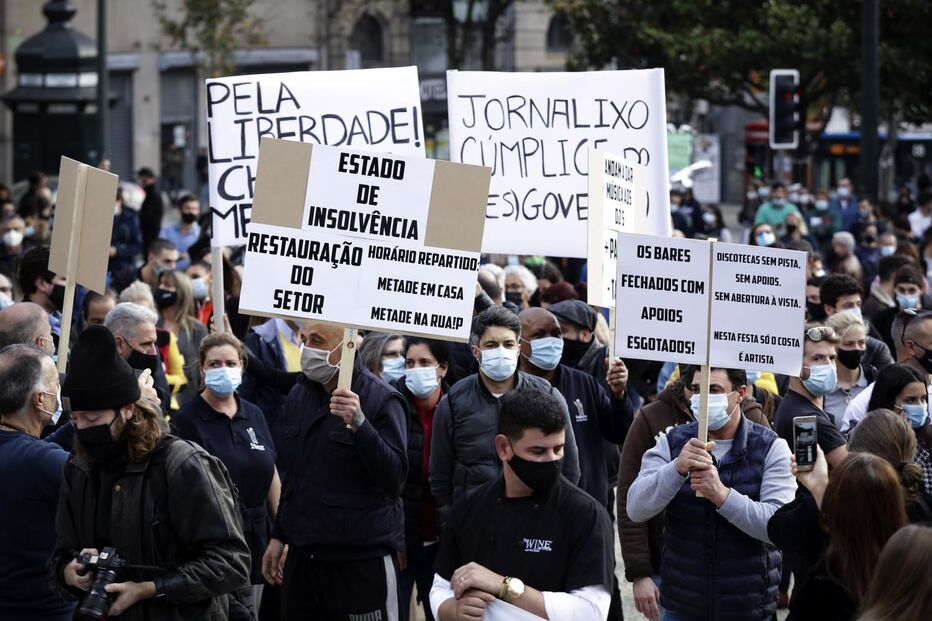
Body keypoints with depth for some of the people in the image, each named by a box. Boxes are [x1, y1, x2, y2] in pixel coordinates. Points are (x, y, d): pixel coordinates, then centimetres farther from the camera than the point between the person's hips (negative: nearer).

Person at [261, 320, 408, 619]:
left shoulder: (381, 399, -10)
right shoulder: (299, 395, 10)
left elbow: (394, 478, -19)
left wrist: (358, 424, -29)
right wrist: (278, 536, 20)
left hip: (362, 560, -6)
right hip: (302, 556, 6)